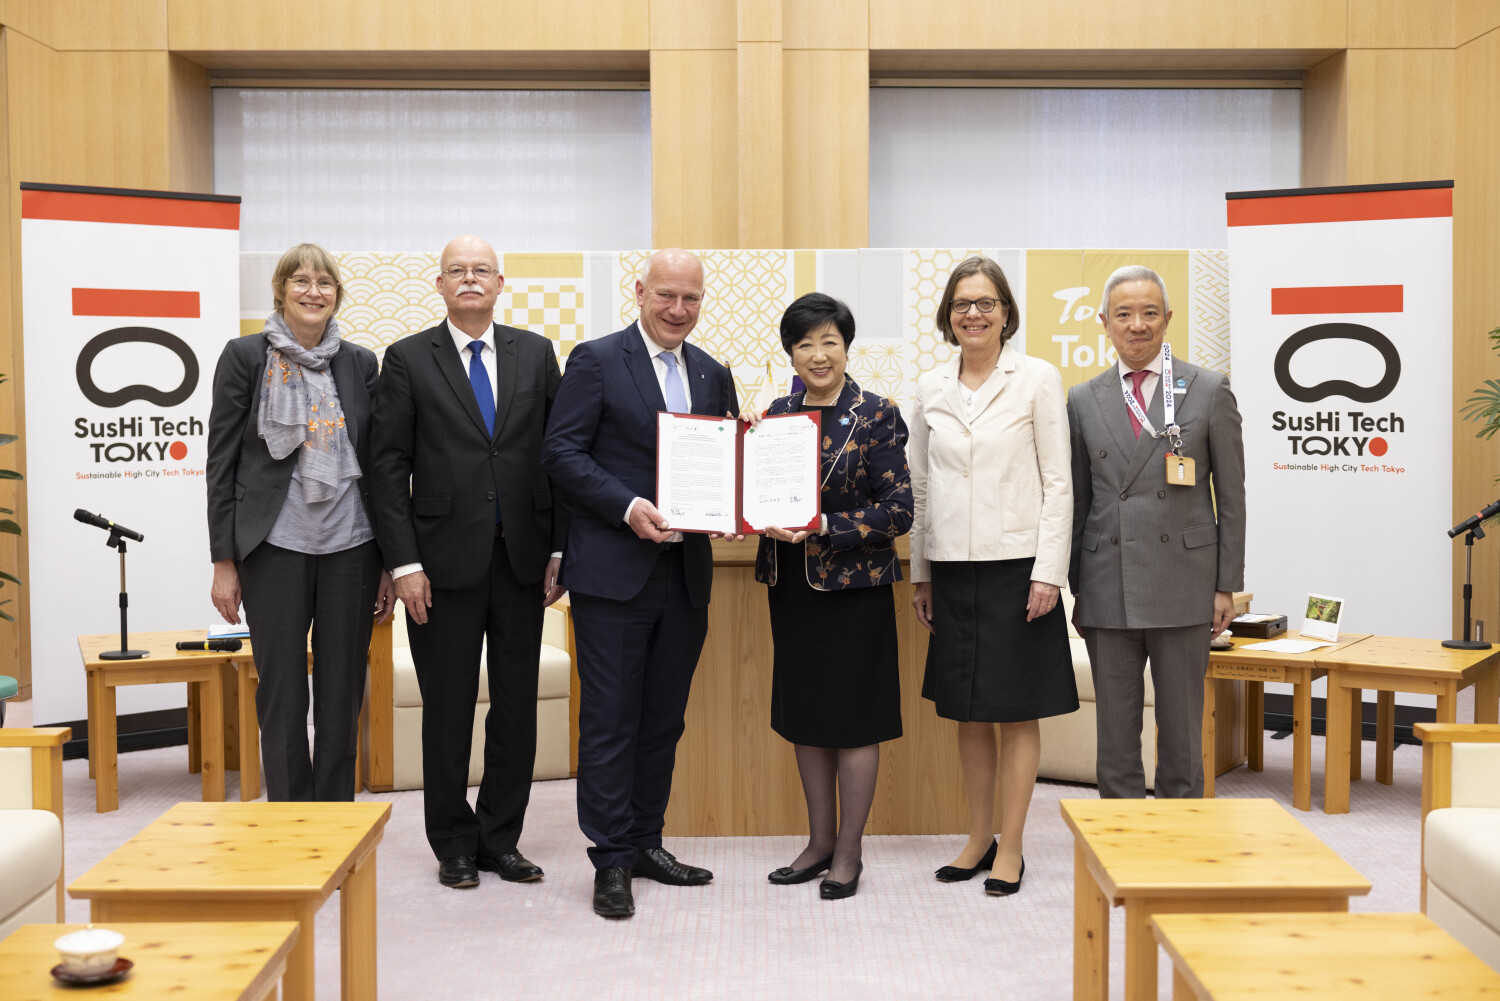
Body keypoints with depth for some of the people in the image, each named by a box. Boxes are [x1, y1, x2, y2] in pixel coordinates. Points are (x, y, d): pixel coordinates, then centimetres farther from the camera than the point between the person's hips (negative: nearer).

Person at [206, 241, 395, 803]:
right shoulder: (245, 356, 1)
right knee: (281, 699, 4)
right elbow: (221, 462, 0)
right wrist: (223, 562, -5)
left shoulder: (360, 363, 8)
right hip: (274, 547, -2)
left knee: (342, 698, 7)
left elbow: (378, 465, 10)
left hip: (350, 547, 2)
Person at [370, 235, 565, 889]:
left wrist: (561, 549, 1)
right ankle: (454, 845, 20)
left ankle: (500, 837, 22)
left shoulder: (535, 353, 8)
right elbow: (390, 467, -2)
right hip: (446, 559, -2)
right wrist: (404, 563, -9)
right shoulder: (409, 359, 1)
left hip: (522, 556, 3)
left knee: (518, 706, 8)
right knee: (447, 708, 5)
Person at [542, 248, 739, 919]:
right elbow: (562, 452, -9)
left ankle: (646, 842, 25)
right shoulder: (595, 360, -3)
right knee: (611, 718, 0)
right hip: (614, 569, -5)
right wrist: (628, 507, -20)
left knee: (664, 717, 13)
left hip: (687, 571, 6)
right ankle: (612, 860, 8)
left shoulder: (713, 375, 14)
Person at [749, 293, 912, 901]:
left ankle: (848, 853, 15)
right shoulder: (775, 415, 8)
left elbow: (898, 511, -12)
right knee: (803, 715, 13)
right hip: (791, 586, 6)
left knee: (853, 719, 3)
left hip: (852, 586, -5)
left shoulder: (876, 417, -7)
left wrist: (821, 527, -22)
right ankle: (820, 840, 27)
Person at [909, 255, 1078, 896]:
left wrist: (1048, 573, -10)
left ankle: (1011, 849, 12)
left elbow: (1057, 482, -4)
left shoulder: (1038, 379, -2)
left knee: (1017, 711, 3)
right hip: (953, 568, 4)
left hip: (1017, 564, -4)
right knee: (967, 713, 10)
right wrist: (920, 573, 11)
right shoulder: (931, 388, 9)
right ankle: (978, 838, 23)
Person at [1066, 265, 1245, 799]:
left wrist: (1227, 585, -1)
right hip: (1108, 590, 2)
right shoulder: (1084, 400, 9)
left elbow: (1231, 496, 3)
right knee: (1115, 732, 8)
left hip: (1183, 585, -2)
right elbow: (1078, 500, 11)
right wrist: (1077, 588, 8)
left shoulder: (1210, 391, 3)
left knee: (1182, 730, 6)